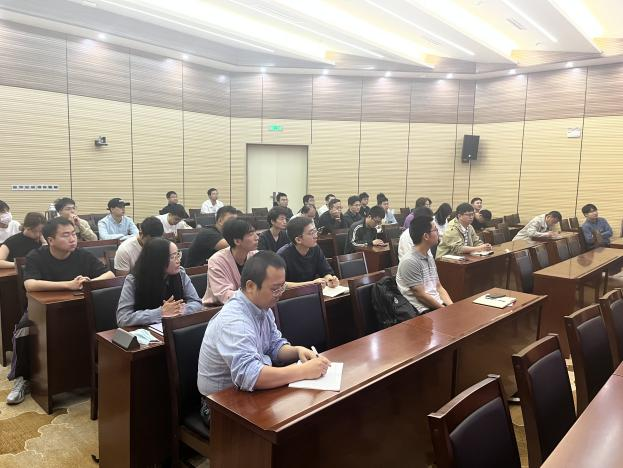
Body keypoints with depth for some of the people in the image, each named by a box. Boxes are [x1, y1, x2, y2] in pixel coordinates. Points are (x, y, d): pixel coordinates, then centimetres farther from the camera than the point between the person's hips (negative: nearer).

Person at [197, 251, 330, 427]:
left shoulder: (262, 307, -1)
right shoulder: (233, 320, -30)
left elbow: (275, 346, 10)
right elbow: (248, 375, -40)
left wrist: (297, 351, -11)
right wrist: (304, 371, -35)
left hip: (245, 392, 8)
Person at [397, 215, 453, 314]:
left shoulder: (429, 257, 13)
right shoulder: (409, 262, -15)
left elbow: (439, 287, 15)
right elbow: (421, 296, -14)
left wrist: (451, 306, 1)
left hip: (439, 304, 8)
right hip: (423, 311, -8)